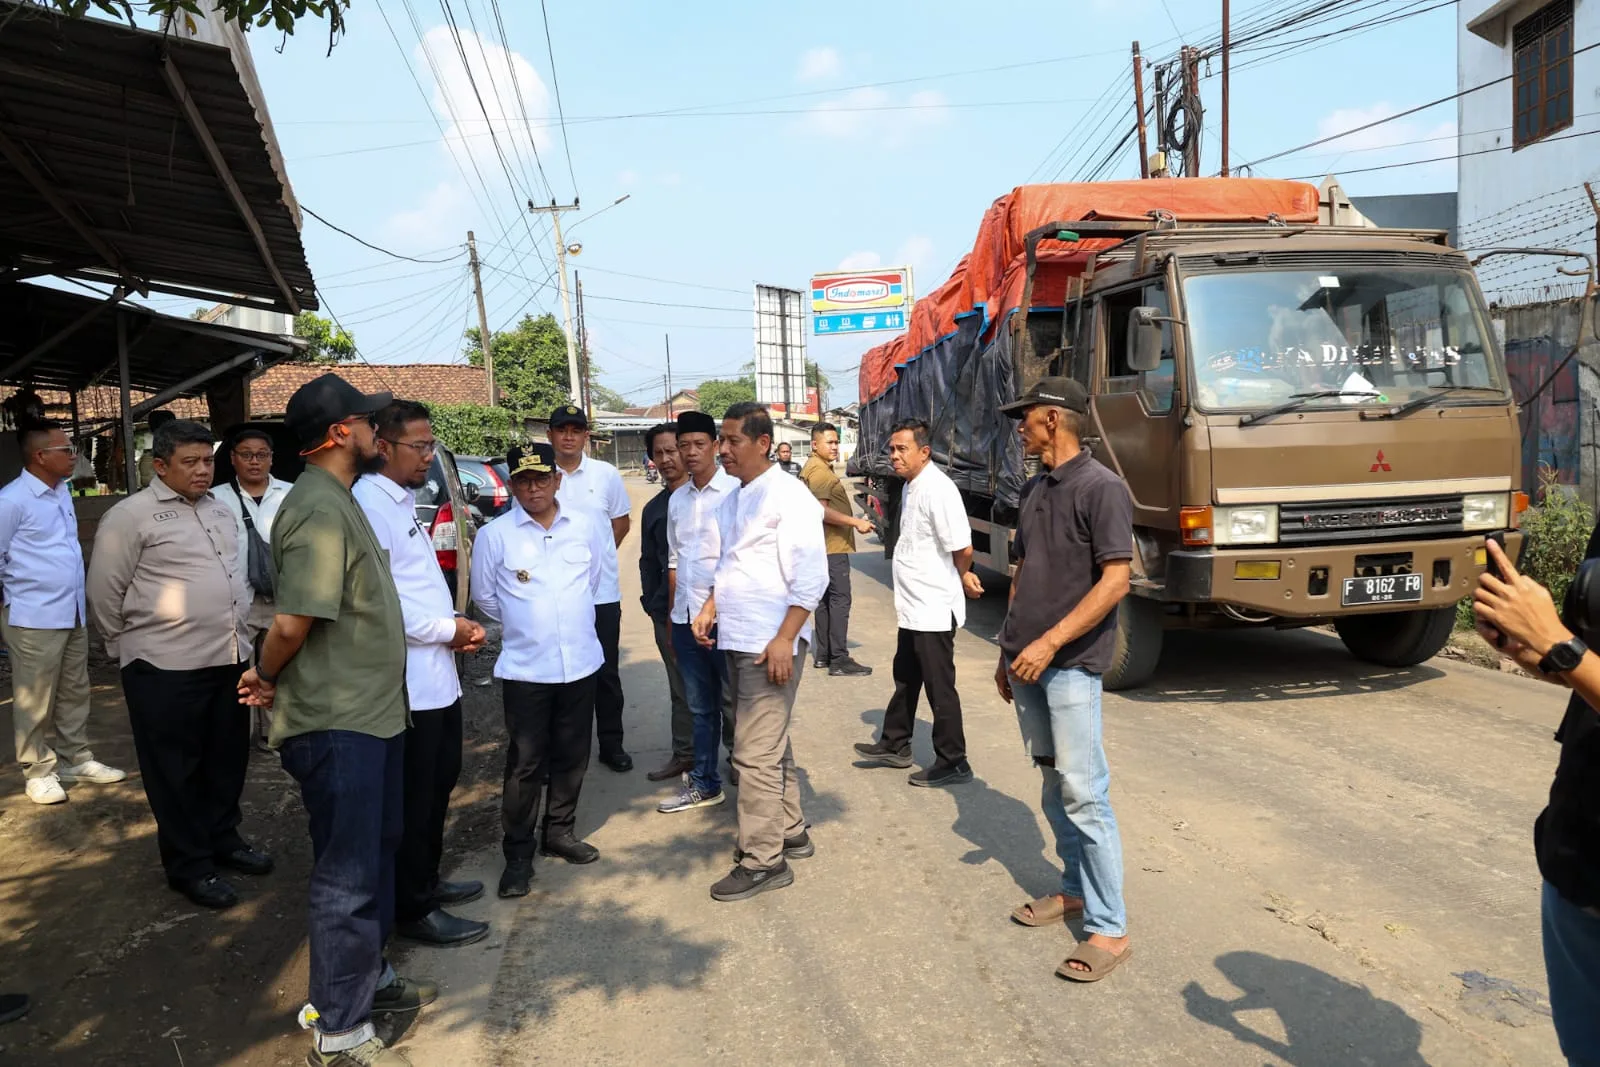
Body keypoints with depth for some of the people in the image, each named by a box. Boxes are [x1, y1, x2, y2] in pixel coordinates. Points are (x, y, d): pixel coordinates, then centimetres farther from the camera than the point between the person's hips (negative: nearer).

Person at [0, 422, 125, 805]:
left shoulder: (63, 492, 8)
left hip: (73, 613, 8)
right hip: (34, 618, -7)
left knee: (74, 692, 16)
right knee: (34, 701, 4)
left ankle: (76, 759, 27)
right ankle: (38, 771, 16)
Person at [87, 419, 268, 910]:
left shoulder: (219, 509, 12)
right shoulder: (131, 515, -9)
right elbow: (104, 594, -5)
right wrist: (133, 644, 4)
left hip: (229, 658, 7)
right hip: (167, 668, -7)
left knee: (227, 762, 17)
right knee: (176, 773, 6)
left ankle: (223, 841, 34)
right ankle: (189, 866, 17)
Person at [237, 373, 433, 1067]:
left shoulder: (338, 501, 13)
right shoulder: (319, 509, -21)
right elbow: (292, 622, -27)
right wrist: (265, 678, -10)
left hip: (369, 714, 10)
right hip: (337, 725, -10)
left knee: (376, 852, 22)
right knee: (347, 876, 1)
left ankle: (370, 977, 40)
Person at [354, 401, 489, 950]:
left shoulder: (404, 502, 16)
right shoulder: (370, 505, -18)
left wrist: (456, 625, 6)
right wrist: (449, 628, -15)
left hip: (438, 675, 10)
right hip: (407, 681, -10)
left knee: (439, 785, 21)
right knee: (412, 799, 2)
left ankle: (426, 881, 36)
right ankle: (413, 910, 16)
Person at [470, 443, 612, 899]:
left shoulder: (589, 526, -1)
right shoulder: (494, 535, -8)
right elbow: (484, 595, 4)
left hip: (581, 662, 3)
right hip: (525, 668, -3)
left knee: (571, 756, 14)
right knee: (525, 764, 1)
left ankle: (560, 831, 32)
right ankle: (518, 854, 14)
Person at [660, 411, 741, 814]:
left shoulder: (734, 491, -8)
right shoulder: (676, 500, 12)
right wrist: (672, 616, 14)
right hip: (686, 618, 6)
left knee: (732, 704, 4)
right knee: (700, 707, 15)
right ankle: (704, 784, 26)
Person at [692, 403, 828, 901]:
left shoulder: (787, 496, -12)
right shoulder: (734, 499, 14)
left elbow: (812, 575, -17)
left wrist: (784, 639, -21)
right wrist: (711, 607, 9)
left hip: (771, 644, -9)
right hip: (737, 640, 9)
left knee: (757, 753, -5)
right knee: (771, 745, 19)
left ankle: (763, 859, 6)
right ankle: (790, 832, 33)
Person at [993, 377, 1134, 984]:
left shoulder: (1100, 488, -11)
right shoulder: (1034, 491, 14)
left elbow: (1115, 581, -17)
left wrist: (1049, 643, -21)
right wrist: (1007, 650, 18)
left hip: (1070, 664, -8)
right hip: (1028, 663, 8)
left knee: (1083, 794, -7)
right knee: (1054, 785, 15)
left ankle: (1109, 929, 2)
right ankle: (1075, 889, 29)